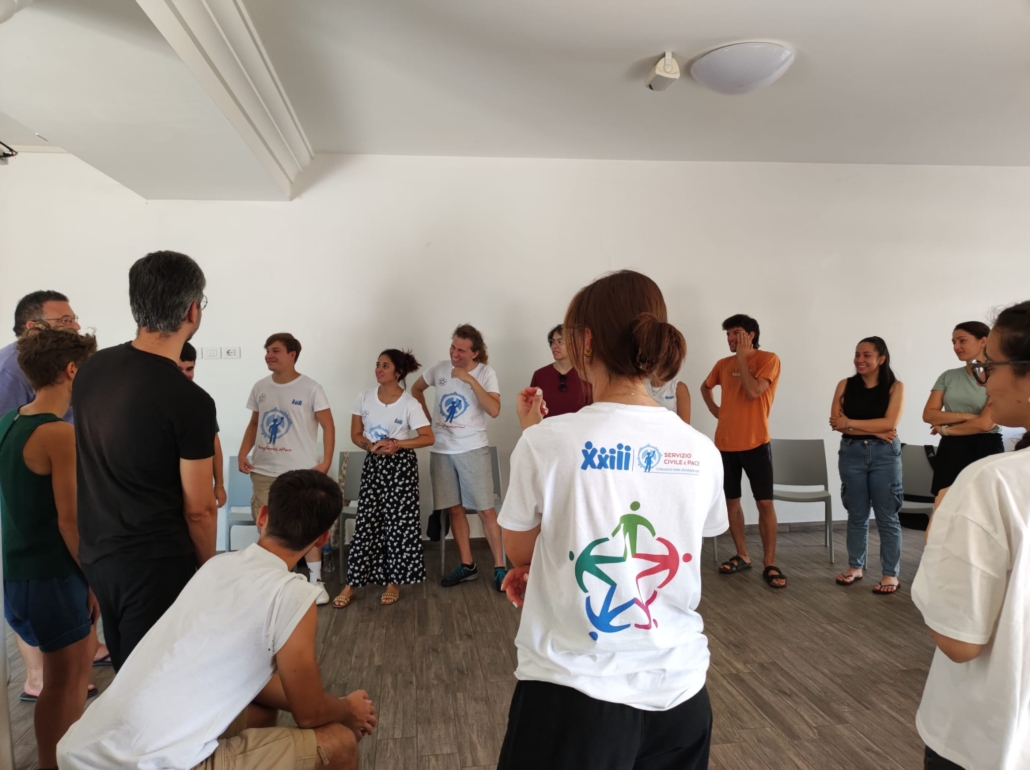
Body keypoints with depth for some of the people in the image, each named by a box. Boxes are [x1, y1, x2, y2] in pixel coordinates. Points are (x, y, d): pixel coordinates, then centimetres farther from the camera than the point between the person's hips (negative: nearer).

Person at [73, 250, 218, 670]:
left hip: (95, 552, 7)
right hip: (155, 562, -7)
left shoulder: (91, 368, 1)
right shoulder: (189, 400, -21)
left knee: (125, 674, 22)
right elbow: (198, 509, -14)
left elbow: (93, 462, 13)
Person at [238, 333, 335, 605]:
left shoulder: (310, 388, -8)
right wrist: (243, 454, 3)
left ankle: (316, 581, 18)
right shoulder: (260, 388, 7)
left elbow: (328, 426, -6)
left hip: (301, 472, -4)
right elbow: (254, 424, 16)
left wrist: (325, 462, -14)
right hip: (263, 471, 5)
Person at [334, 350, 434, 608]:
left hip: (401, 465, -3)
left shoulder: (410, 404, -10)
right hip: (373, 463, 3)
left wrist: (398, 444, -21)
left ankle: (394, 582, 16)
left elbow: (428, 437, -10)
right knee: (366, 522, 3)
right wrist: (372, 446, -17)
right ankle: (351, 584, 10)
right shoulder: (364, 397, 0)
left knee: (398, 523, 2)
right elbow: (356, 434, 4)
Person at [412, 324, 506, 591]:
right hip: (441, 450, 4)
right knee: (454, 509, 10)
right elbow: (416, 389, 19)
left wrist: (470, 380, -25)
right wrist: (427, 418, 10)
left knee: (486, 510, -2)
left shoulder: (486, 373, -9)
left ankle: (500, 567, 7)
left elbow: (494, 410, -22)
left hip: (472, 449, -4)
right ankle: (467, 565, 22)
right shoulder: (439, 369, 2)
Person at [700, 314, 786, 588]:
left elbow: (753, 392, -21)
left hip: (755, 442, -5)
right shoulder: (723, 364, 10)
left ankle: (770, 563, 5)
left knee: (765, 502, -3)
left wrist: (742, 358, -12)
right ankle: (742, 556, 22)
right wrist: (715, 409, 11)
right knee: (732, 500, 10)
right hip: (725, 442, 5)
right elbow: (705, 387, 28)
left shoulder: (768, 359, -6)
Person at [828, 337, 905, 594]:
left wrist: (850, 423, -12)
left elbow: (890, 423, -13)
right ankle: (855, 566, 24)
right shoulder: (845, 385, 3)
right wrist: (874, 430, -14)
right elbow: (836, 422, -6)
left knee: (886, 516, 4)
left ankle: (891, 573, 15)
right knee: (857, 514, 11)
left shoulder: (895, 387, -1)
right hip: (852, 453, 2)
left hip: (884, 454, -2)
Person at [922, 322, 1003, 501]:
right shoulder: (948, 376, 9)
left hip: (986, 450, -3)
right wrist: (967, 416, -11)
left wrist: (945, 429, -3)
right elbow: (928, 414, 0)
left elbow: (985, 423, -13)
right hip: (950, 450, 3)